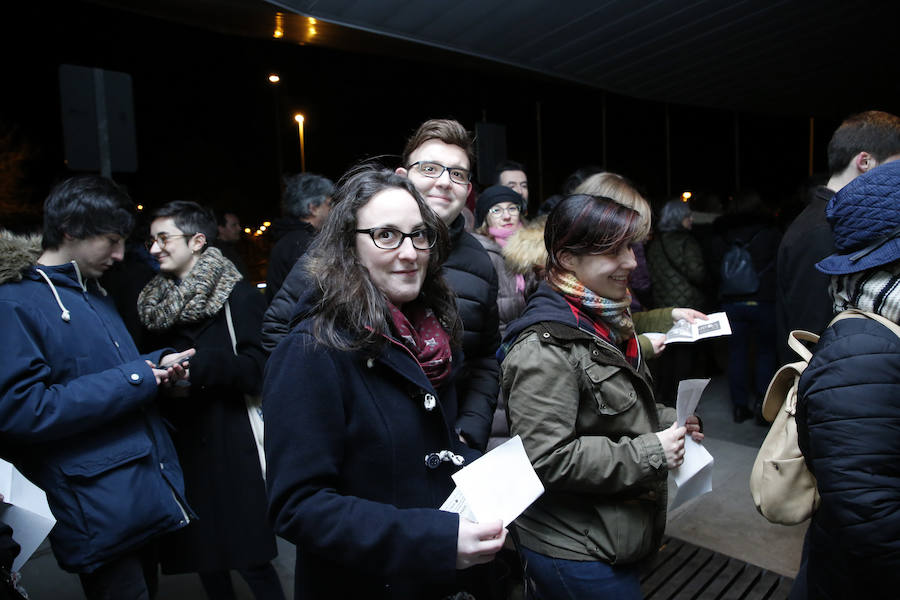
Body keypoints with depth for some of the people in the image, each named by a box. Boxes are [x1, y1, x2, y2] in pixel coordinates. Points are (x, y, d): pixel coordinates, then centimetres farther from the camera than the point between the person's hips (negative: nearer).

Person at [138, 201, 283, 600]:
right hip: (178, 444, 6)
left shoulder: (237, 295, -7)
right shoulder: (154, 301, 12)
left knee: (249, 560, -1)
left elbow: (258, 369, -14)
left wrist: (196, 367, -23)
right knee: (203, 558, 14)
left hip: (227, 445, -6)